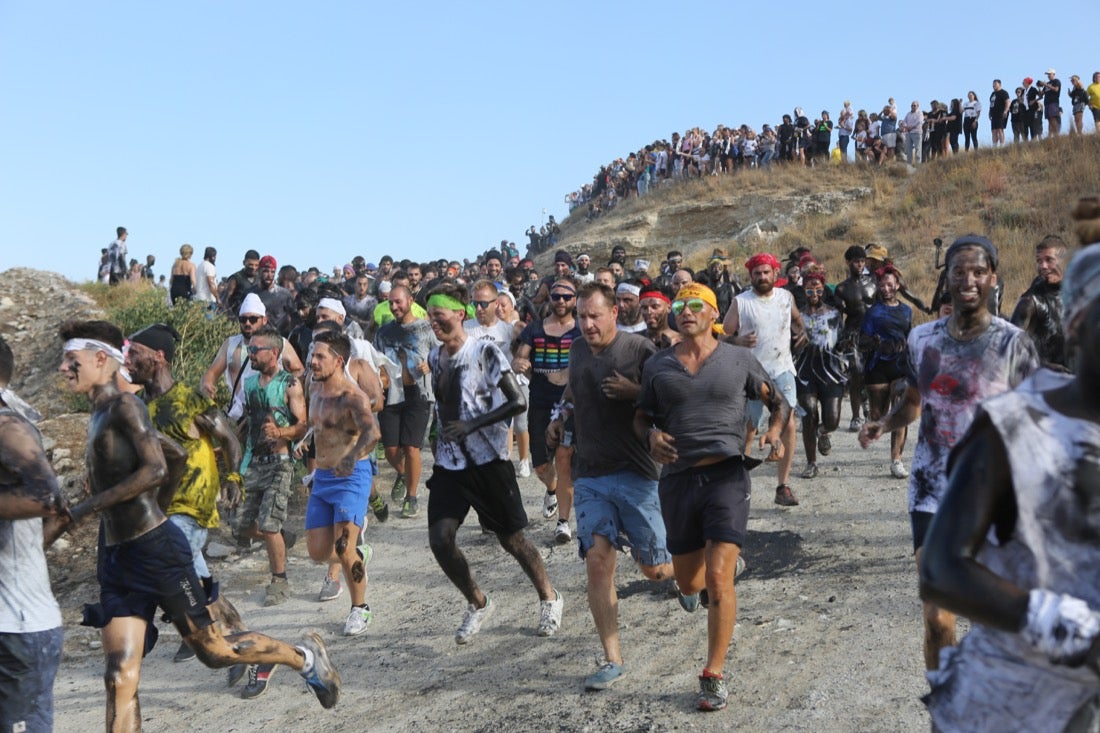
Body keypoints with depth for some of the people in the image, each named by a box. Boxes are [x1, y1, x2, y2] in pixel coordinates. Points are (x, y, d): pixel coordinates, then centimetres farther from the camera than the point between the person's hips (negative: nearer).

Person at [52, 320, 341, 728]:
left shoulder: (124, 406, -11)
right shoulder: (98, 417, 15)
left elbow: (156, 471, -24)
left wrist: (81, 510, -23)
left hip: (156, 550, -8)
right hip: (116, 558, 8)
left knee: (214, 651, 5)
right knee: (119, 680, 0)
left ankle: (305, 657, 27)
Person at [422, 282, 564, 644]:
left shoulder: (484, 352, -11)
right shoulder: (434, 357, 9)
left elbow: (517, 401, -16)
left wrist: (473, 425, -23)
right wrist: (439, 439, 11)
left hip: (487, 458, -6)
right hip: (449, 462, 6)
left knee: (511, 539, 4)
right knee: (440, 539, -6)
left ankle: (549, 598, 27)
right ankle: (477, 603, 17)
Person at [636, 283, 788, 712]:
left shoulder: (739, 360, 4)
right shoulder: (657, 366, 8)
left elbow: (779, 403, 12)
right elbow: (642, 416, 16)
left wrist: (774, 433, -9)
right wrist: (651, 436, -7)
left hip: (727, 475, -3)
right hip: (678, 479, 3)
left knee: (718, 578, -13)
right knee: (688, 582, 13)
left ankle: (714, 676, 0)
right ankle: (704, 585, 53)